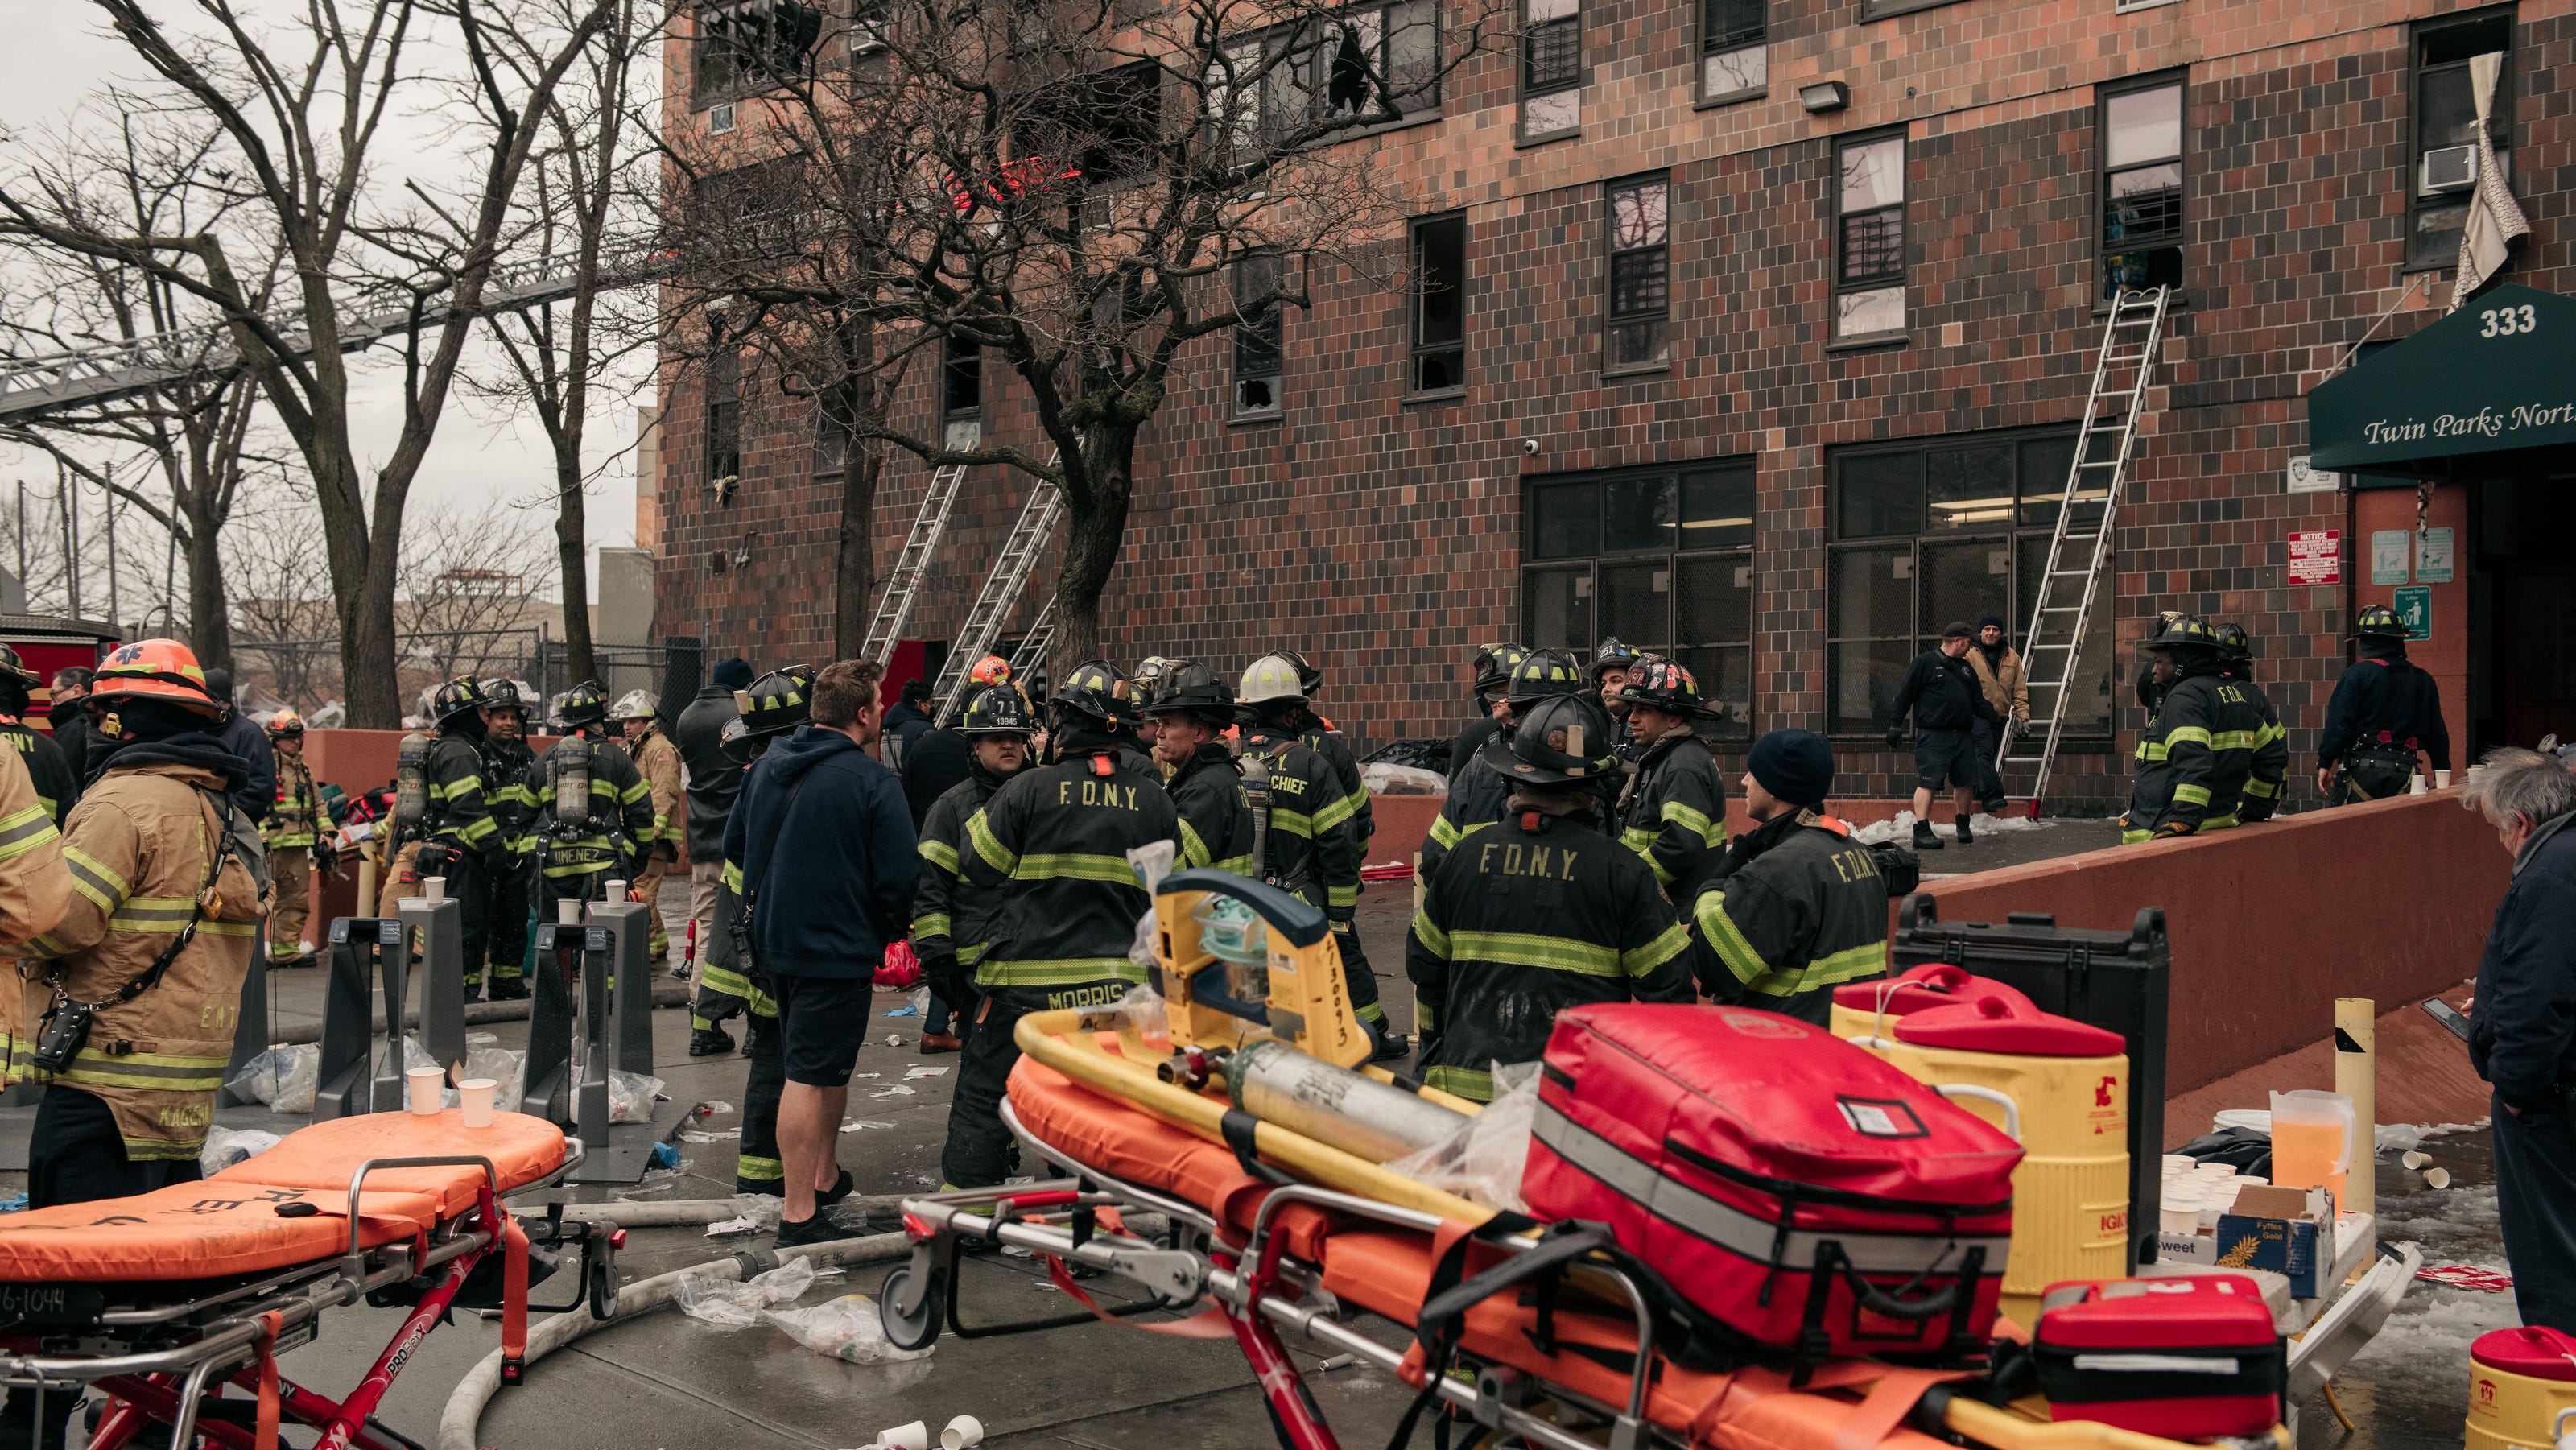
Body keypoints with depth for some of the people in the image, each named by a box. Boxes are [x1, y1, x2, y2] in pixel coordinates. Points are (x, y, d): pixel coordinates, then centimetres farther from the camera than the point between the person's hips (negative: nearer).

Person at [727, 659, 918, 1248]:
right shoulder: (872, 781, -17)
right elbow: (901, 876, -17)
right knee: (811, 1077, -4)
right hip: (838, 949, -8)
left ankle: (825, 1176, 35)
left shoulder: (767, 765, 4)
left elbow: (734, 845, 15)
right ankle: (799, 1213, 0)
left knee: (828, 1064, 22)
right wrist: (892, 929, 2)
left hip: (773, 940, 8)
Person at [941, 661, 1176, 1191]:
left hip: (1027, 982, -3)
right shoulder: (1154, 800, 1)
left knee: (982, 1098, 10)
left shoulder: (1029, 790, -10)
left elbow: (976, 869, 0)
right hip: (1118, 985, 3)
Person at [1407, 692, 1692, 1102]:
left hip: (1467, 1082, 3)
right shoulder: (1620, 868, -6)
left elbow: (1424, 964, 14)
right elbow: (1668, 984, -3)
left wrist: (1438, 1045, 29)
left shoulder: (1465, 854, 3)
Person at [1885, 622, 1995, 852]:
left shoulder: (1965, 668, 21)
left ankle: (1963, 827, 26)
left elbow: (1976, 701, 23)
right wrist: (1895, 723, -9)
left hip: (1963, 736, 7)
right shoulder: (1925, 662, -2)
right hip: (1933, 736, -7)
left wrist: (1991, 711, 3)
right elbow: (1905, 694, -4)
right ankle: (1922, 832, -11)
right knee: (1928, 782, -12)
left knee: (1965, 783, 8)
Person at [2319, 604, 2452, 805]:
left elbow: (2338, 724, -9)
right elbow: (2437, 733, 16)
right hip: (2405, 771, 5)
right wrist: (2442, 777, 22)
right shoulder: (2424, 681, 12)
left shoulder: (2356, 674, -4)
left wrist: (2325, 763, -4)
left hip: (2362, 769, -5)